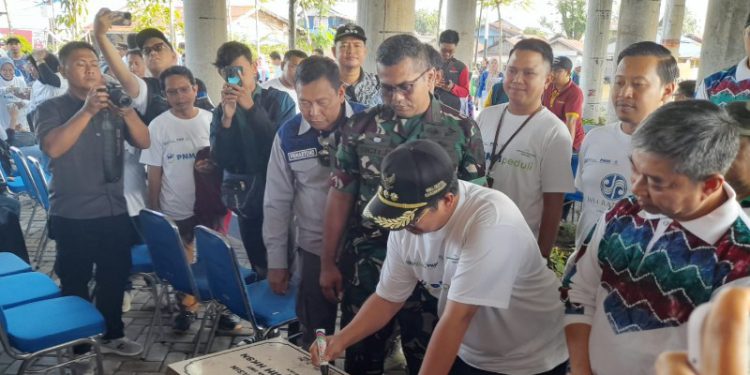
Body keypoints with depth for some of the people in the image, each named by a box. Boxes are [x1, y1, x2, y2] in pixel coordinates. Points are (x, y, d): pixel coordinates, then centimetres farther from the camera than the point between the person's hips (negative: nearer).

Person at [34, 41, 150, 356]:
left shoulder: (111, 107, 9)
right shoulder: (50, 108, -2)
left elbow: (144, 142, 0)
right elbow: (53, 147, -20)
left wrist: (126, 110, -17)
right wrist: (88, 110, -24)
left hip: (114, 210, 4)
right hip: (72, 215, -3)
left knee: (115, 277, 13)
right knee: (75, 283, 8)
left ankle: (112, 334, 30)